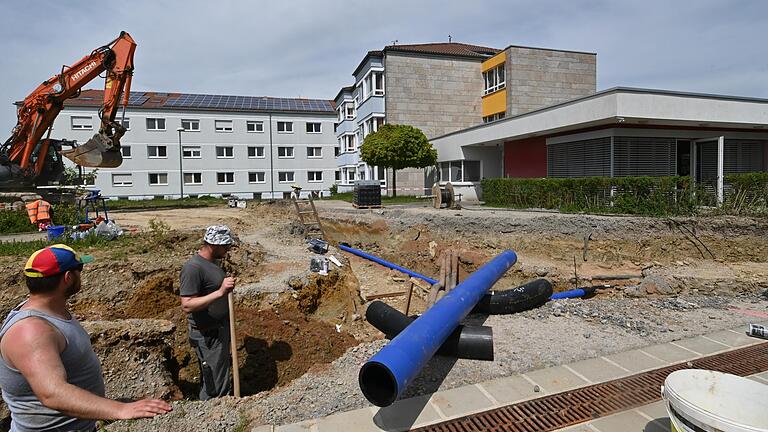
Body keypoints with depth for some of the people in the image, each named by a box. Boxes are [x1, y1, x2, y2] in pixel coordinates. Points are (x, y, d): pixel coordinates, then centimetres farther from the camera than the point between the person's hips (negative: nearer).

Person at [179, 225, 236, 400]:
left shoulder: (212, 261, 6)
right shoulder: (193, 267, -23)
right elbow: (187, 305, -28)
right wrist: (220, 292, -35)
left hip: (220, 329, 9)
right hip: (207, 335, -9)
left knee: (223, 371, 21)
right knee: (215, 386, 2)